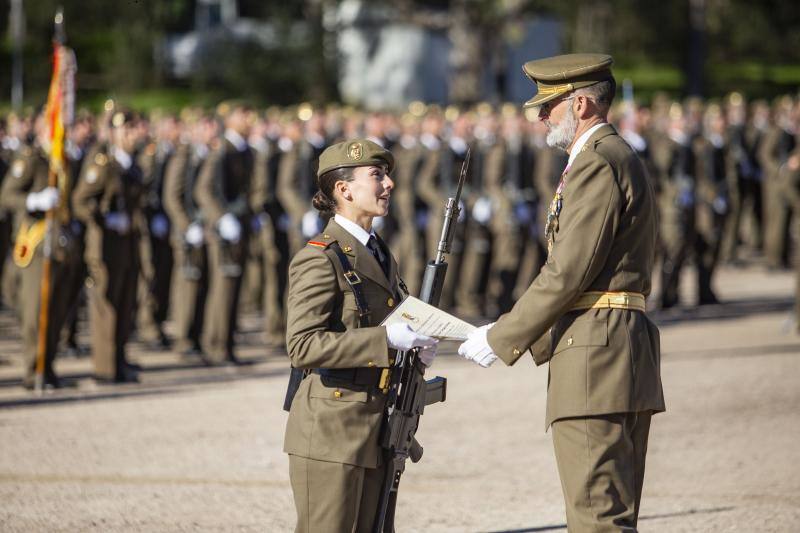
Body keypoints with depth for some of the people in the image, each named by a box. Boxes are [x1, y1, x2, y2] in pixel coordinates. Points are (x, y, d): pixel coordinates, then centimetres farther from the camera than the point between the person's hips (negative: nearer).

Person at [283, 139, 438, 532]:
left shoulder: (380, 255, 16)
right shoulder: (319, 259, -12)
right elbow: (303, 346, -21)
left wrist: (414, 347, 6)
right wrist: (386, 340, -24)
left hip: (373, 429, 9)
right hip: (330, 428, -9)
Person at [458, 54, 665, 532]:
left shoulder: (596, 164, -12)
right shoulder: (619, 157, 21)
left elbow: (568, 273, -18)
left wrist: (502, 339, -10)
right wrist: (524, 337, 17)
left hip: (596, 352, -11)